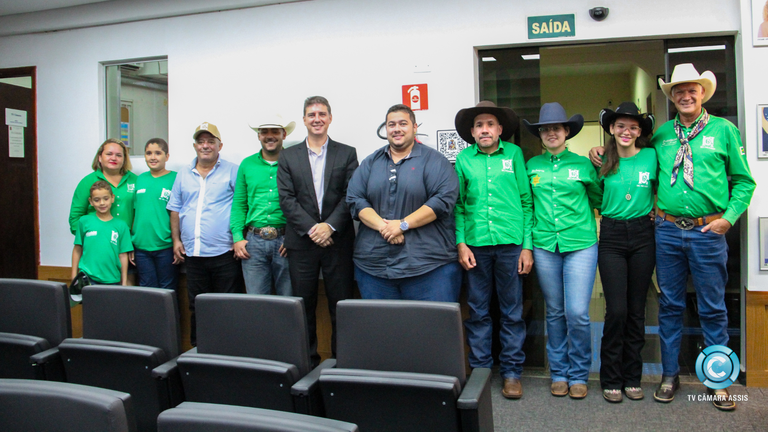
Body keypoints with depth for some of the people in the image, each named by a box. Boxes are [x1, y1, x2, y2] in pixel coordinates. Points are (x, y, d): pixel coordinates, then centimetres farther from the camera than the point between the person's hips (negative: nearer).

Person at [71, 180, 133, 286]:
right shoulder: (84, 221, 3)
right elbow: (77, 250, 8)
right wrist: (74, 276, 7)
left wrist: (124, 283, 4)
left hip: (112, 280, 0)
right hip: (87, 277, 0)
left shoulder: (121, 226, 3)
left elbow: (123, 255, 3)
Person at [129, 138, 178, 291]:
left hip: (165, 247, -4)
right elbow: (134, 213, 12)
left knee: (167, 291, 6)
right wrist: (130, 246, 9)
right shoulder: (139, 180, 10)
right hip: (141, 247, 4)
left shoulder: (175, 179, -4)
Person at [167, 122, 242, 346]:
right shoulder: (183, 175, 15)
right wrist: (176, 240, 10)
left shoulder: (232, 172, 1)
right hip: (193, 253, 5)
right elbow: (175, 210, 18)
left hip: (224, 252, -4)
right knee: (196, 306, 12)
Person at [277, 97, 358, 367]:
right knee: (304, 306, 6)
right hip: (301, 242, 1)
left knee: (341, 307, 3)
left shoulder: (347, 154, 7)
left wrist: (330, 226, -14)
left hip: (338, 241, -1)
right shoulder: (288, 157, 9)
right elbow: (286, 199, 0)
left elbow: (350, 196, -1)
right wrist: (310, 228, -11)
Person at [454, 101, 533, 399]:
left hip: (510, 243, 0)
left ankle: (511, 372, 20)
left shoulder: (514, 154, 5)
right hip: (476, 244, 1)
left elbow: (526, 201, 5)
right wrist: (461, 243, -2)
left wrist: (527, 245, 0)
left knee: (512, 311, 7)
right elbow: (458, 204, 8)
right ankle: (479, 370, 22)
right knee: (478, 311, 8)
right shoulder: (464, 159, 7)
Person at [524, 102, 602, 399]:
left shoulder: (583, 165, 5)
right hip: (544, 246, 2)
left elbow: (598, 199, 17)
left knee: (577, 313, -6)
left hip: (580, 244, -2)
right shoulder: (531, 166, 9)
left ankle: (578, 374, 14)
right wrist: (533, 233, 8)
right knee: (555, 313, 10)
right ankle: (559, 372, 24)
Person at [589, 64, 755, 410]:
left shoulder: (724, 130, 3)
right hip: (667, 230, 2)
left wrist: (729, 217, -7)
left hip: (707, 232, -2)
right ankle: (670, 375, 22)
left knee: (713, 309, 6)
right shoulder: (662, 133, 9)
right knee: (670, 306, 10)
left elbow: (743, 180, 5)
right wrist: (599, 153, 9)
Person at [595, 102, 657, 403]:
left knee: (637, 309, 7)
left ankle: (632, 378, 21)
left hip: (642, 235, 1)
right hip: (611, 238, -1)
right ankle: (611, 380, 11)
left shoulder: (651, 156, 2)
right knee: (616, 310, -4)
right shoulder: (603, 161, 2)